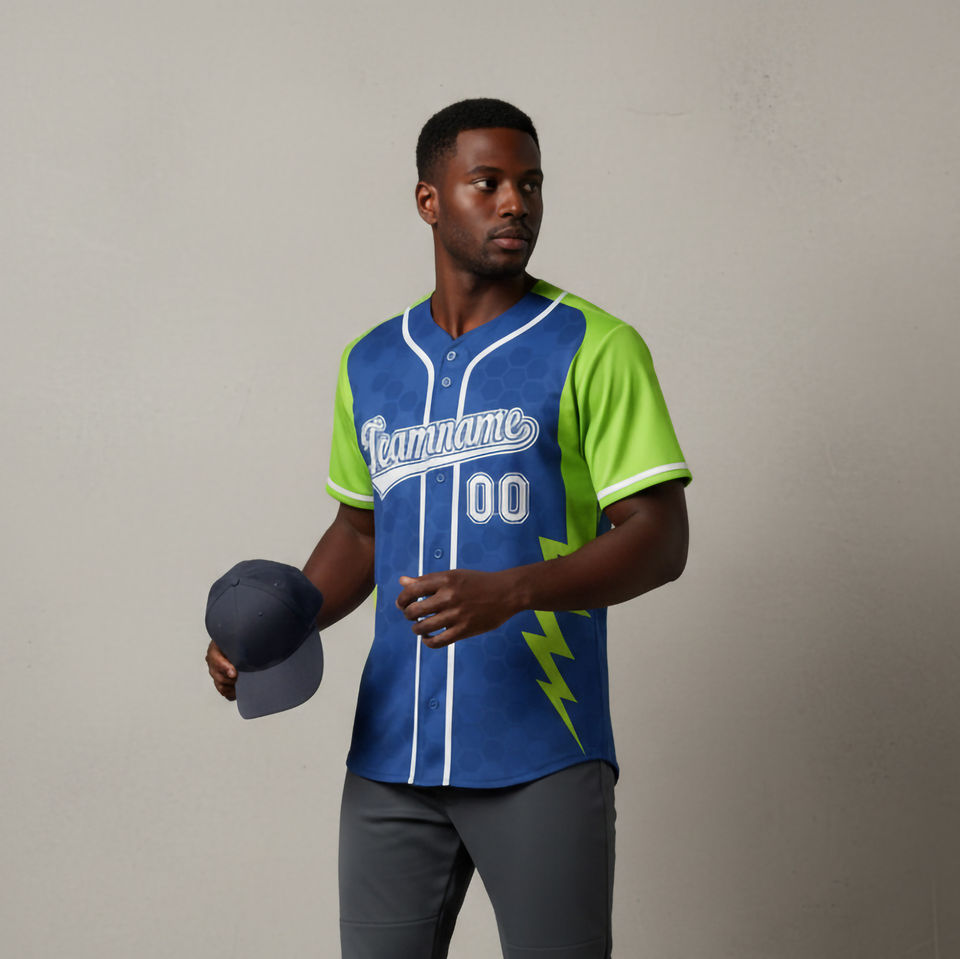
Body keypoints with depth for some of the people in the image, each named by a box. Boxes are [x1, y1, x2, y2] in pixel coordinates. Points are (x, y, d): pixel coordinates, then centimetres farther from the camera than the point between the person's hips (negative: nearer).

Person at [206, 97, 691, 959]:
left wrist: (511, 591, -23)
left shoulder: (594, 349, -4)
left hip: (542, 759, -4)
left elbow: (660, 539, -9)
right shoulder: (371, 364, 12)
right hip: (390, 758, 4)